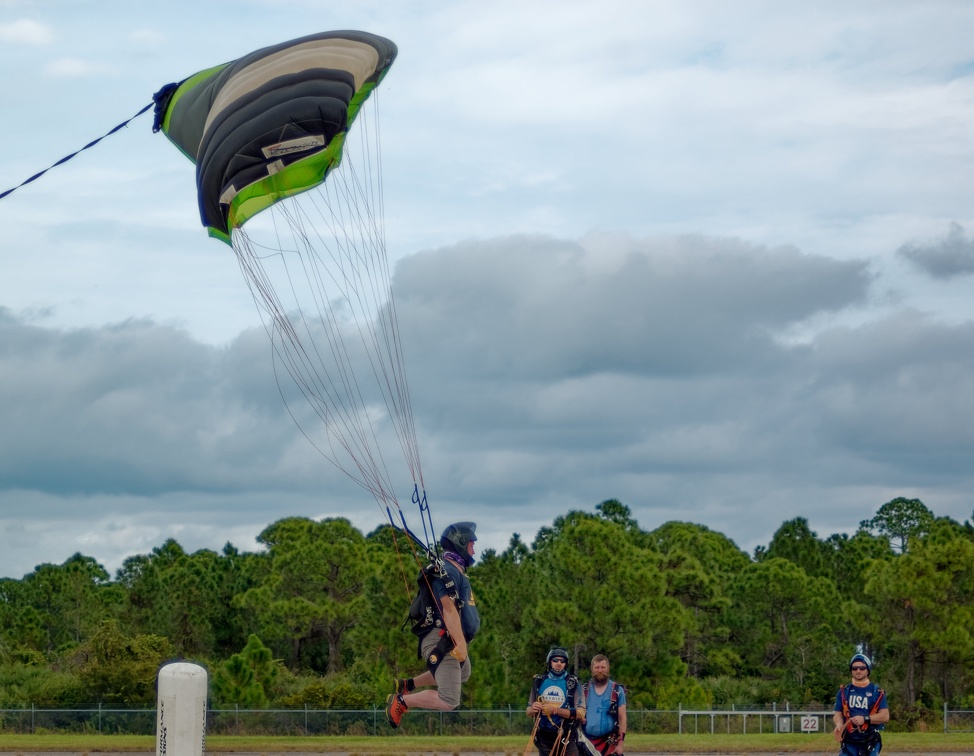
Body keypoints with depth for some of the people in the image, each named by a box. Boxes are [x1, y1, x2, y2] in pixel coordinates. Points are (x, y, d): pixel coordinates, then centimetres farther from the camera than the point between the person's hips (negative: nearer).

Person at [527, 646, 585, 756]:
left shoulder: (572, 682, 0)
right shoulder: (539, 681, 10)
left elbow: (581, 712, -8)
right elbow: (528, 711, 15)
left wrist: (555, 710, -19)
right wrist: (532, 709, -10)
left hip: (566, 737, -3)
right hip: (544, 737, 4)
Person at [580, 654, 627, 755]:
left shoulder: (617, 691, 2)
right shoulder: (584, 691, 9)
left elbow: (622, 718, 2)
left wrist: (621, 742, -5)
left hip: (609, 743, -3)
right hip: (587, 742, 3)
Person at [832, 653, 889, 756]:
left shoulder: (877, 692, 5)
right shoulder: (844, 692, 11)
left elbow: (885, 716, -2)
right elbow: (838, 713, 7)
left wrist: (865, 719, -18)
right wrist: (839, 724, -17)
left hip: (870, 743, -1)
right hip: (849, 743, 1)